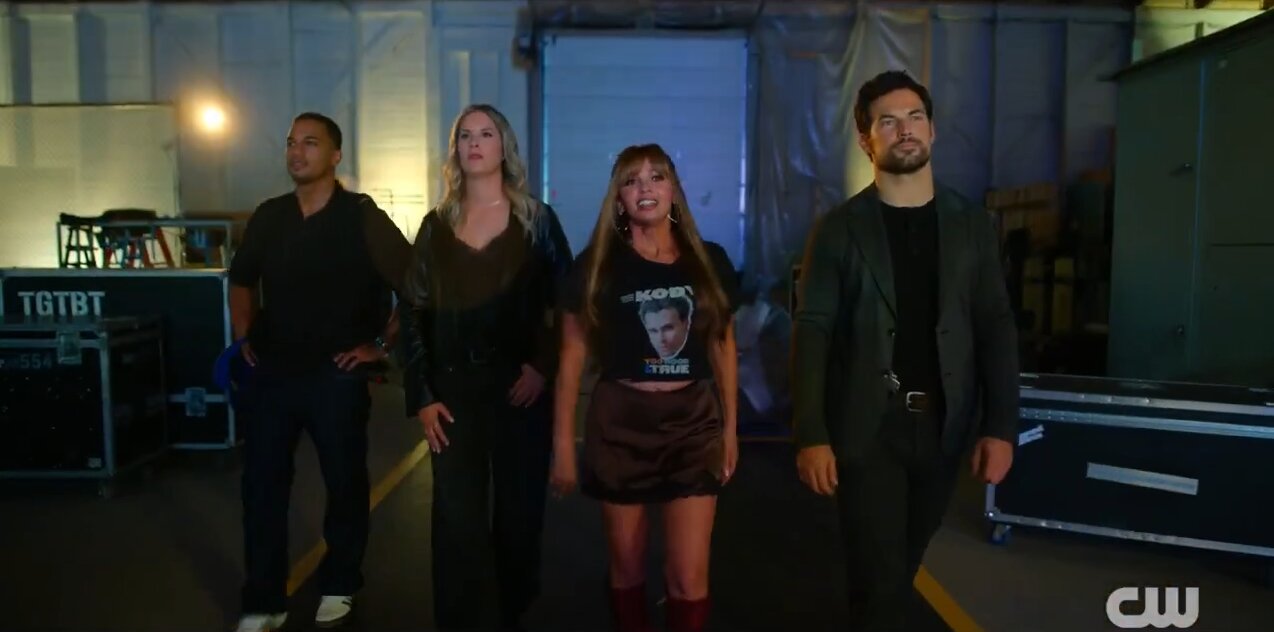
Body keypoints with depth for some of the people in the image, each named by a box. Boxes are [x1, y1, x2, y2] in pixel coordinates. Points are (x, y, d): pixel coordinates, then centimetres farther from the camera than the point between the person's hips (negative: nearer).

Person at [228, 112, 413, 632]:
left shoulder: (362, 218, -9)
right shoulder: (268, 216, 6)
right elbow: (241, 280, 23)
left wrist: (380, 345, -10)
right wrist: (245, 337, 13)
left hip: (336, 376, -4)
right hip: (271, 373, 4)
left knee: (344, 484, 11)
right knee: (262, 487, 8)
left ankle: (339, 587, 31)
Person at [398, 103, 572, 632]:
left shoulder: (536, 219, 2)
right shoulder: (437, 224, 7)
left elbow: (564, 303, -1)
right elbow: (415, 312, 5)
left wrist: (543, 366, -12)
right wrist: (422, 395, -1)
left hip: (520, 386, -1)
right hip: (454, 390, 1)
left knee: (519, 511, 10)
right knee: (456, 517, 2)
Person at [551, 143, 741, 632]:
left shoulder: (709, 261, 3)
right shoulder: (596, 265, -3)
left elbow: (722, 345, 11)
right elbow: (573, 355, 0)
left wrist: (731, 427, 11)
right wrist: (563, 441, -2)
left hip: (693, 419, 1)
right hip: (621, 421, -1)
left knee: (690, 577, 0)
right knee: (627, 566, 12)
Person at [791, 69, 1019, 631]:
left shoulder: (971, 225, 5)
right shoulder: (840, 228, -3)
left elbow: (996, 328, 4)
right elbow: (812, 332, -7)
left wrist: (1001, 427, -4)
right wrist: (811, 435, -15)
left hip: (942, 425, 4)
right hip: (867, 428, -3)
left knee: (903, 564, 19)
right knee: (880, 574, -2)